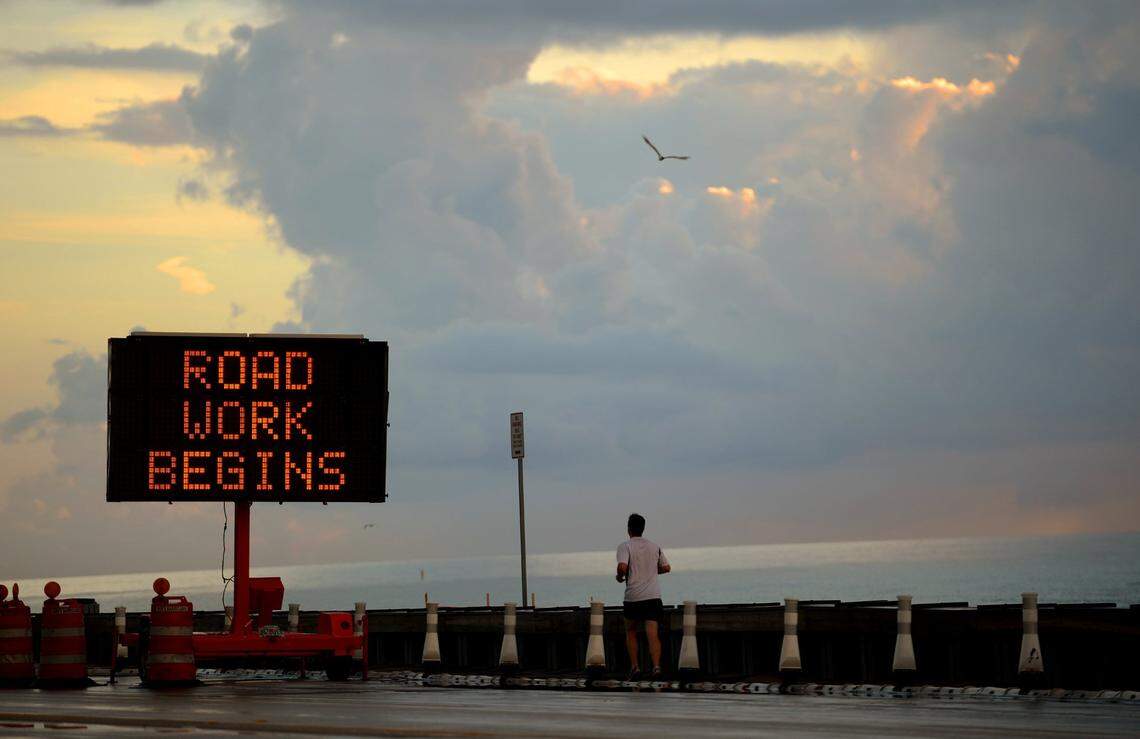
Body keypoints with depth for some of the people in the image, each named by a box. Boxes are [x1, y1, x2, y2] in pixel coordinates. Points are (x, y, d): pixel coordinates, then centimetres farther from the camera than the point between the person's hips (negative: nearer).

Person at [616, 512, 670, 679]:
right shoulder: (654, 547, 13)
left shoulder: (625, 546, -3)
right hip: (653, 596, 3)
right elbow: (666, 567, 19)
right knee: (652, 634, -6)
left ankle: (635, 667, 10)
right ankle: (656, 665, -25)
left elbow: (622, 567, -19)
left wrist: (619, 576, 2)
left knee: (630, 632, 17)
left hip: (633, 597, -3)